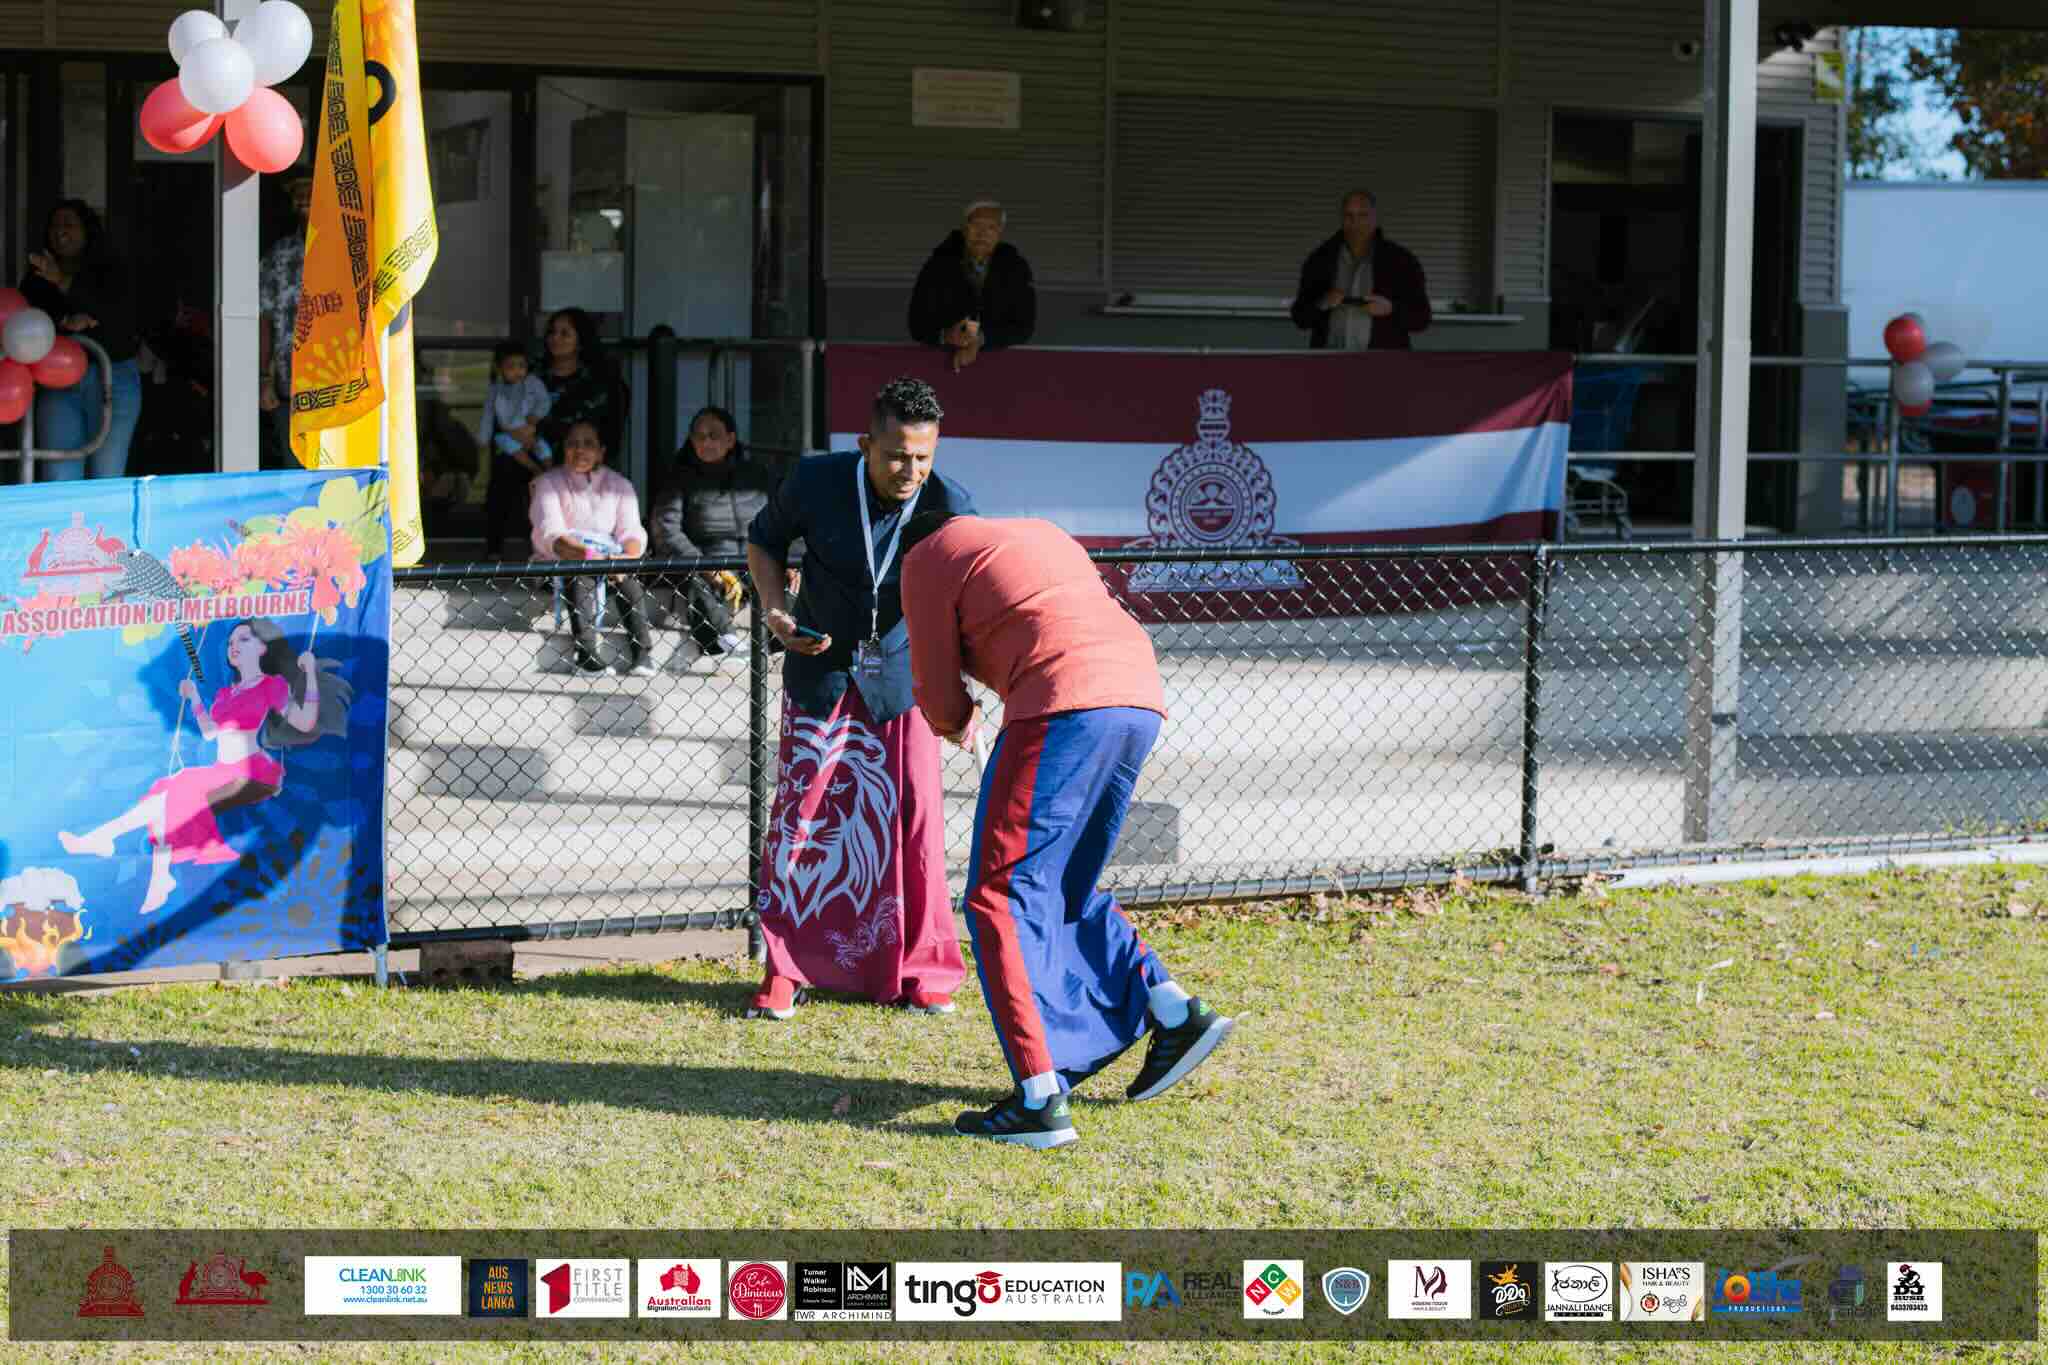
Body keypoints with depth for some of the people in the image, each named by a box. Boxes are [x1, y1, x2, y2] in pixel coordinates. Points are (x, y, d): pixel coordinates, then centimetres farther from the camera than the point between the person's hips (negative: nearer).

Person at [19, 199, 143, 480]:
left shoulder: (114, 274, 5)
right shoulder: (37, 279, 13)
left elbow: (117, 316, -13)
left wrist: (64, 283, -23)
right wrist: (64, 321, -20)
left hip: (112, 382, -1)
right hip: (58, 382, 1)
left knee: (106, 477, -3)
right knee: (58, 479, -11)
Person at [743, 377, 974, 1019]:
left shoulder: (949, 505, -20)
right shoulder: (814, 482, -19)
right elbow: (763, 539, 2)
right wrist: (775, 610, -14)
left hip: (900, 671, 0)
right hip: (820, 667, 0)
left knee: (914, 817, 0)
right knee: (802, 810, -1)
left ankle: (922, 968, 14)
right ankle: (785, 970, 9)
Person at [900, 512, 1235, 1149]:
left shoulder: (926, 558, 13)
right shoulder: (1041, 532, 33)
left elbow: (939, 696, 13)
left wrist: (958, 725, 36)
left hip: (1065, 704, -8)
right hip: (1140, 697, 8)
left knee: (1001, 897, -4)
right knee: (1064, 888, 23)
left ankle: (1041, 1100, -13)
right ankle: (1175, 1013, 14)